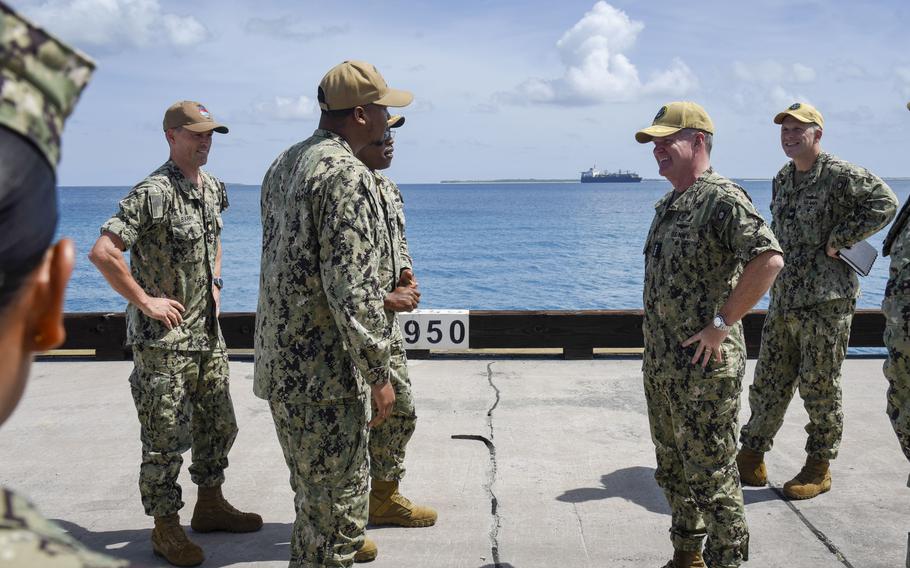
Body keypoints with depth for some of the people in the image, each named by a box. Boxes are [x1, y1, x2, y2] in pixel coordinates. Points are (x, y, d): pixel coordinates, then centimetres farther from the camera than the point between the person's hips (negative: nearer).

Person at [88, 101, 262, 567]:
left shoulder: (213, 188, 8)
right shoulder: (154, 192, -18)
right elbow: (103, 252, -25)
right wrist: (145, 301, -20)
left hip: (207, 331, 8)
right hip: (163, 336, -8)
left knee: (218, 424, 17)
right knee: (166, 436, 1)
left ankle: (210, 505, 34)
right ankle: (166, 528, 15)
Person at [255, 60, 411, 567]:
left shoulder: (284, 164, 11)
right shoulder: (347, 175, -20)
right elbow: (350, 287, -24)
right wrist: (378, 373, -18)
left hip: (282, 358, 10)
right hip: (325, 368, -10)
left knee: (318, 481, 27)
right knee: (332, 491, 3)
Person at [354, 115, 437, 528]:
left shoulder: (388, 189, 11)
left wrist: (408, 276, 4)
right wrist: (388, 299, -17)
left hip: (386, 323, 9)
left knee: (400, 412, 16)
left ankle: (385, 498, 32)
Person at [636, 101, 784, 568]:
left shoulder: (722, 199, -14)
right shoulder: (669, 204, 14)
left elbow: (769, 260, -26)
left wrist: (721, 324, -23)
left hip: (704, 365, -9)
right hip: (660, 365, 10)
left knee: (710, 473, -1)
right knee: (672, 469, 19)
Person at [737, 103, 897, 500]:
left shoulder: (840, 175, -10)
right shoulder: (782, 180, 15)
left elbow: (884, 203, -18)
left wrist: (839, 239, -18)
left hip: (826, 302, -7)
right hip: (783, 300, 7)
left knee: (820, 387, 2)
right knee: (769, 382, 10)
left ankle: (819, 468, 16)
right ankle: (751, 458, 20)